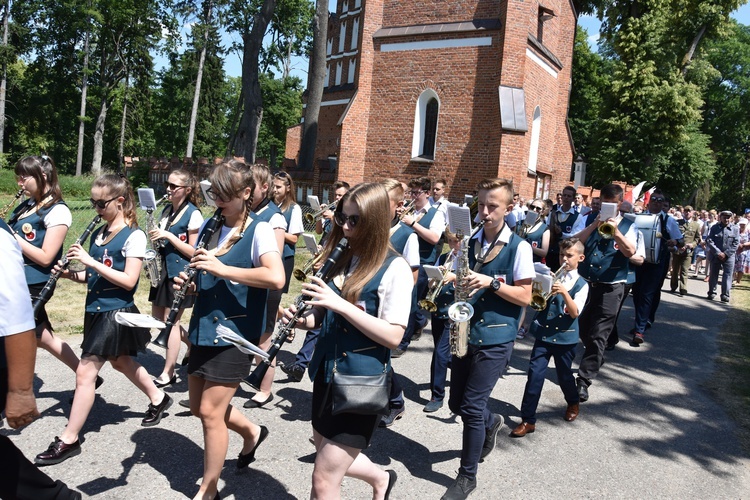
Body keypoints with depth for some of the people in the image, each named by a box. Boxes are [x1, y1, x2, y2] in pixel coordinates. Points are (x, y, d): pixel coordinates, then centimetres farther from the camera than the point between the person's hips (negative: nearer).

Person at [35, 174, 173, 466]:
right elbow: (93, 276, 14)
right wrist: (70, 274, -5)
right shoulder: (98, 233, 8)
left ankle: (69, 440, 8)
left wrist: (90, 260, -24)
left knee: (85, 373, -5)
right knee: (120, 362, 23)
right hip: (96, 309, 9)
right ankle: (158, 399, 43)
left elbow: (128, 281, -22)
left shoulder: (134, 236, -15)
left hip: (115, 312, -9)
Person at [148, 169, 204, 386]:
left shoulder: (193, 214, -12)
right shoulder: (166, 210, 11)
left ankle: (168, 373, 10)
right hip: (164, 269, 8)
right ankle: (192, 343, 33)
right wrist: (155, 236, 0)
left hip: (180, 272, -8)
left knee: (171, 320, -1)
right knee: (158, 317, 12)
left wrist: (168, 236, -20)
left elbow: (193, 251, -14)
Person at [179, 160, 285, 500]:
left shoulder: (259, 231, -13)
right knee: (199, 407, 17)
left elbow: (276, 278, -31)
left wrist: (221, 268, -27)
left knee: (210, 412, -1)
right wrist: (190, 284, -3)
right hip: (205, 328, 8)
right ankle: (251, 432, 43)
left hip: (235, 333, -8)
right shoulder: (214, 228, 9)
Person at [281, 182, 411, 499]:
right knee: (328, 457, 24)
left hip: (363, 380, -7)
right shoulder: (339, 257, 5)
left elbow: (393, 336, -21)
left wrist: (340, 303, -27)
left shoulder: (395, 268, -15)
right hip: (327, 370, 8)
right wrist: (301, 318, -8)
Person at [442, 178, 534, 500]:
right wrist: (459, 287, -7)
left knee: (472, 407, -4)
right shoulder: (470, 243, 7)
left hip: (495, 339, -5)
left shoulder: (519, 247, -9)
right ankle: (490, 423, 47)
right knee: (456, 404, 13)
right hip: (466, 333, 6)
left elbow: (525, 296, -9)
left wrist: (491, 283, -21)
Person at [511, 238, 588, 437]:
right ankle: (528, 420, 2)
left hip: (565, 337, -2)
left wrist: (564, 292, -28)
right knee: (535, 375, -4)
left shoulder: (581, 284, -3)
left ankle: (573, 403, 46)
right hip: (543, 334, 2)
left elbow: (574, 313, -15)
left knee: (564, 374, 14)